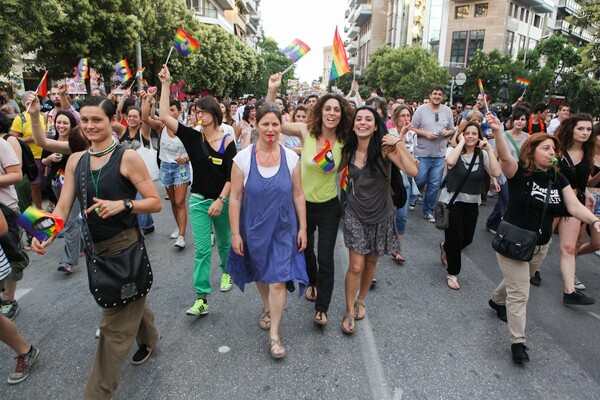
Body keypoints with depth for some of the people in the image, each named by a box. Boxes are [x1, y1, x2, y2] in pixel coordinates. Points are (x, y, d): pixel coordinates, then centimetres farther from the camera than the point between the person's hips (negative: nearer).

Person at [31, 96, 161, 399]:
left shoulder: (128, 157, -11)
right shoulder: (75, 160, 5)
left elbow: (155, 203, -11)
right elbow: (63, 207, 1)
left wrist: (123, 204, -26)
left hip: (125, 247, -6)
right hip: (94, 248, 6)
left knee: (115, 323, 2)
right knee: (129, 302, 26)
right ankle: (148, 339, 53)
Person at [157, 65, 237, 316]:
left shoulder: (227, 141, -8)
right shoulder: (192, 137, -4)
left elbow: (232, 176, -9)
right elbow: (164, 116, -12)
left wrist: (220, 200, -16)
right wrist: (166, 84, -13)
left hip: (223, 200, 0)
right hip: (199, 200, 1)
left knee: (224, 242, 18)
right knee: (202, 249, -3)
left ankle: (227, 271, 46)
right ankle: (201, 299, 2)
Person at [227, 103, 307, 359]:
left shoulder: (291, 158, -6)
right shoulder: (243, 158, -9)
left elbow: (298, 196, 1)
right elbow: (235, 198, -6)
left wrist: (302, 228, 1)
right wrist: (235, 233, -7)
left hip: (283, 229, 0)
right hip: (254, 229, 1)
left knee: (278, 281, -2)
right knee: (260, 274, 20)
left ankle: (274, 334, 16)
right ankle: (267, 308, 50)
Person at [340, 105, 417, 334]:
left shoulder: (384, 149, -14)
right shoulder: (349, 151, -3)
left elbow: (412, 171, -26)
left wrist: (397, 143, -25)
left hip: (380, 215, -1)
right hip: (355, 214, 1)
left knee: (371, 263, 16)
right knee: (356, 266, -3)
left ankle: (360, 301, 41)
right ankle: (349, 311, 18)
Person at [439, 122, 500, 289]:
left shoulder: (482, 155, 0)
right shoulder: (454, 150, -8)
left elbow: (496, 173, -16)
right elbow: (450, 161, -33)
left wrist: (489, 149, -15)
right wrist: (461, 142, -22)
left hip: (472, 202, 4)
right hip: (451, 201, -4)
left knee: (467, 239, 12)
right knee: (455, 238, -2)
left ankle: (445, 247, 46)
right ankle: (452, 273, 20)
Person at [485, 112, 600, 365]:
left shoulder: (558, 179, 3)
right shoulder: (519, 172, -14)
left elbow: (575, 206, -5)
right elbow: (505, 156, -34)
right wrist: (498, 132, -51)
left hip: (541, 245, 6)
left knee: (517, 283, 26)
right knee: (519, 293, -4)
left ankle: (497, 301, 54)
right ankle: (518, 342, 6)